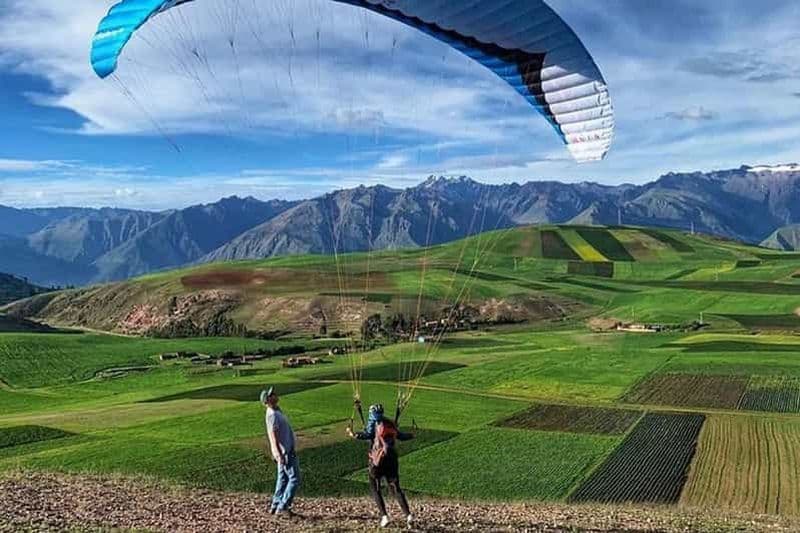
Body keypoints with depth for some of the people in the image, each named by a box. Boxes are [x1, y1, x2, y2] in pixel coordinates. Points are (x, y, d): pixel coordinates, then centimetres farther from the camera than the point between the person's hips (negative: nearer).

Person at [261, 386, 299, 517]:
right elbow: (272, 435, -27)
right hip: (285, 452, -10)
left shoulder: (277, 411, 12)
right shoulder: (272, 415, -19)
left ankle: (275, 506, 20)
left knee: (283, 479, 14)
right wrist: (278, 454, -34)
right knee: (294, 479, -6)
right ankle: (282, 507, -4)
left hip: (288, 450, 10)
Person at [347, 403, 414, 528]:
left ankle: (384, 516, -2)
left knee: (375, 488, 9)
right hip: (392, 459, 4)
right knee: (395, 488, 10)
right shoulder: (390, 423, 13)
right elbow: (401, 436, 23)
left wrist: (353, 435, -18)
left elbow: (367, 434, -19)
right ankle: (408, 515, -2)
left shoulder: (373, 422, 0)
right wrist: (411, 436, 40)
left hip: (378, 460, -4)